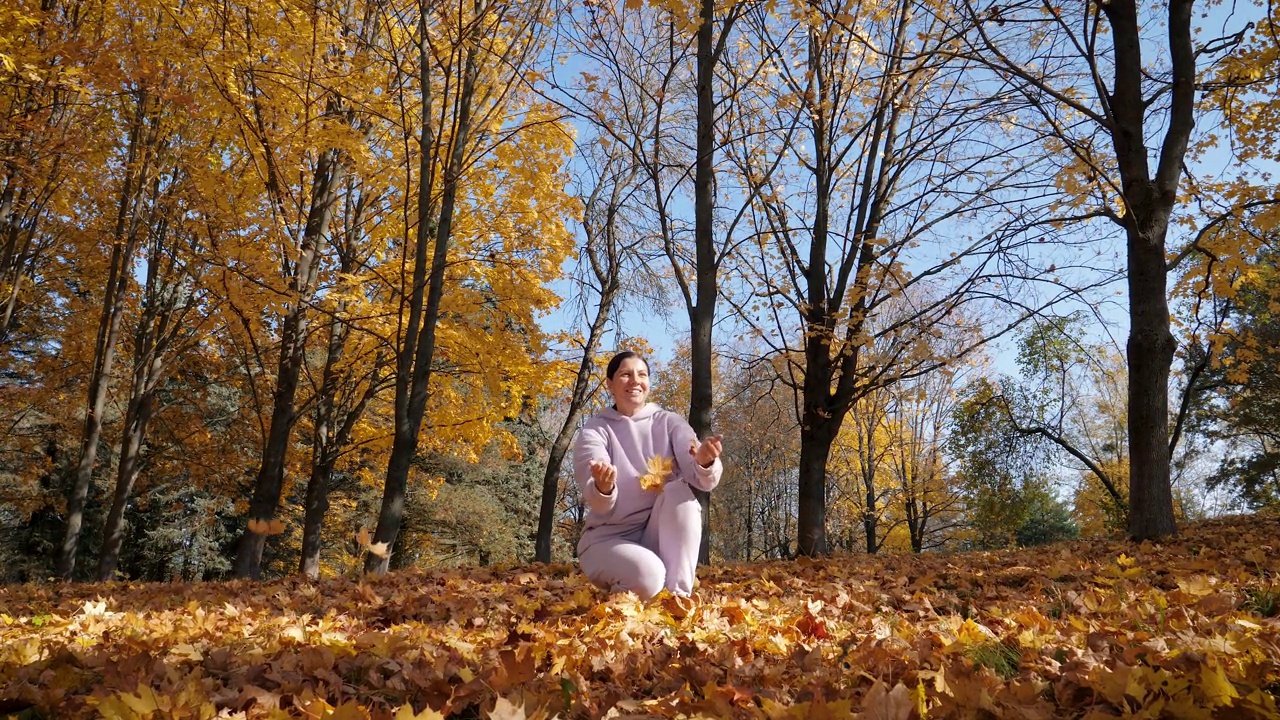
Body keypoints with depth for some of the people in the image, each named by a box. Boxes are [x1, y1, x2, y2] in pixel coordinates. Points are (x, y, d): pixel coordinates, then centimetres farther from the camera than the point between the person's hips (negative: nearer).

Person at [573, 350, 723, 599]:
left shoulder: (669, 422, 1)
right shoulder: (595, 430, -3)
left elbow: (704, 480, -17)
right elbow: (597, 503, -20)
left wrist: (705, 463, -42)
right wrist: (603, 488, -45)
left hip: (662, 536, 3)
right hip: (609, 538, -3)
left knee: (678, 491, -26)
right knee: (648, 574, -34)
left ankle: (678, 595, -23)